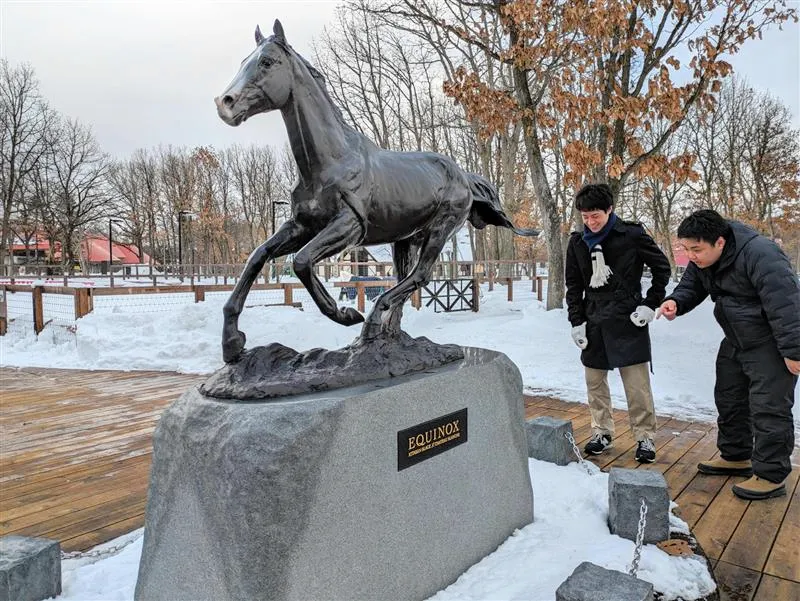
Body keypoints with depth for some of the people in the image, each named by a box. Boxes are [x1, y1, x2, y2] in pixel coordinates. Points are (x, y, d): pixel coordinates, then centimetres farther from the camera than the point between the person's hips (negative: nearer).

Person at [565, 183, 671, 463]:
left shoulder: (631, 235, -8)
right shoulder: (578, 242, 3)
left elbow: (662, 267, 3)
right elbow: (573, 285, 10)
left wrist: (650, 304, -5)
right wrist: (576, 321, 4)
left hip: (628, 321, -4)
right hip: (593, 323, 4)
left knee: (637, 384, 0)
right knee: (595, 381, 10)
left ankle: (645, 437, 14)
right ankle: (602, 433, 25)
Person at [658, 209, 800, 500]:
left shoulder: (759, 255, -31)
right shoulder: (702, 259, -5)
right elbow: (691, 286, 5)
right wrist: (675, 302, -19)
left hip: (771, 345, -9)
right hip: (736, 342, 9)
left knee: (768, 408, -5)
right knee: (729, 399, 17)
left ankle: (771, 476, 7)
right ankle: (735, 457, 33)